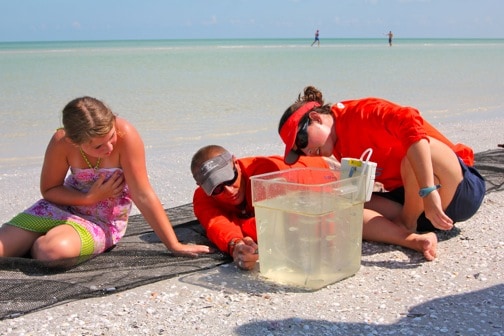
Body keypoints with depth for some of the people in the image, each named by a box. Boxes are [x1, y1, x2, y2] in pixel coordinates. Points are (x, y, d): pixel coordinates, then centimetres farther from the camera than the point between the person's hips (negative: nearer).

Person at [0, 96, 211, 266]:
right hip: (65, 205, 2)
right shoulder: (61, 143, -21)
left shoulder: (125, 135, -28)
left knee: (55, 250, -32)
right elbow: (49, 190, -5)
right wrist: (90, 197, -21)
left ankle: (35, 246, 3)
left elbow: (143, 195, -23)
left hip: (103, 222, -2)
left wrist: (174, 245, -20)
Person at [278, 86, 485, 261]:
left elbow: (411, 122, -32)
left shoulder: (361, 113, -15)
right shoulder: (340, 148, 10)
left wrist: (428, 192, -39)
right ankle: (416, 240, -27)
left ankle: (407, 225, -12)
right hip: (411, 201, 7)